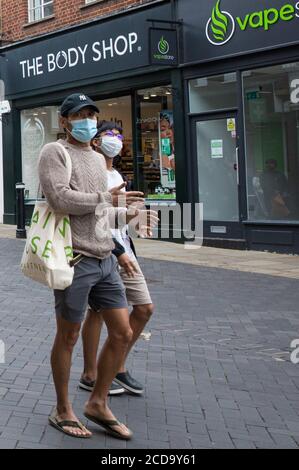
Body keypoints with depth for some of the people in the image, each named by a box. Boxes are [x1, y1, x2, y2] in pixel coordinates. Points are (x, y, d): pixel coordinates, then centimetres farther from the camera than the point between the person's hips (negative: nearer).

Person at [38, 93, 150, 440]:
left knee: (122, 333, 7)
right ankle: (62, 411, 22)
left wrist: (125, 213, 13)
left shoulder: (98, 158, 19)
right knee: (68, 337, 5)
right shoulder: (54, 152, -5)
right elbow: (61, 199, -20)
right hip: (75, 260, -7)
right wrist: (106, 198, -12)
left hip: (105, 259, 8)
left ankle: (98, 403, 23)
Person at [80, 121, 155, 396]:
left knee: (145, 308, 7)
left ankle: (118, 367, 19)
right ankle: (90, 376, 13)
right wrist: (118, 252, -22)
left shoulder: (117, 175, 19)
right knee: (98, 311, 0)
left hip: (124, 251, 9)